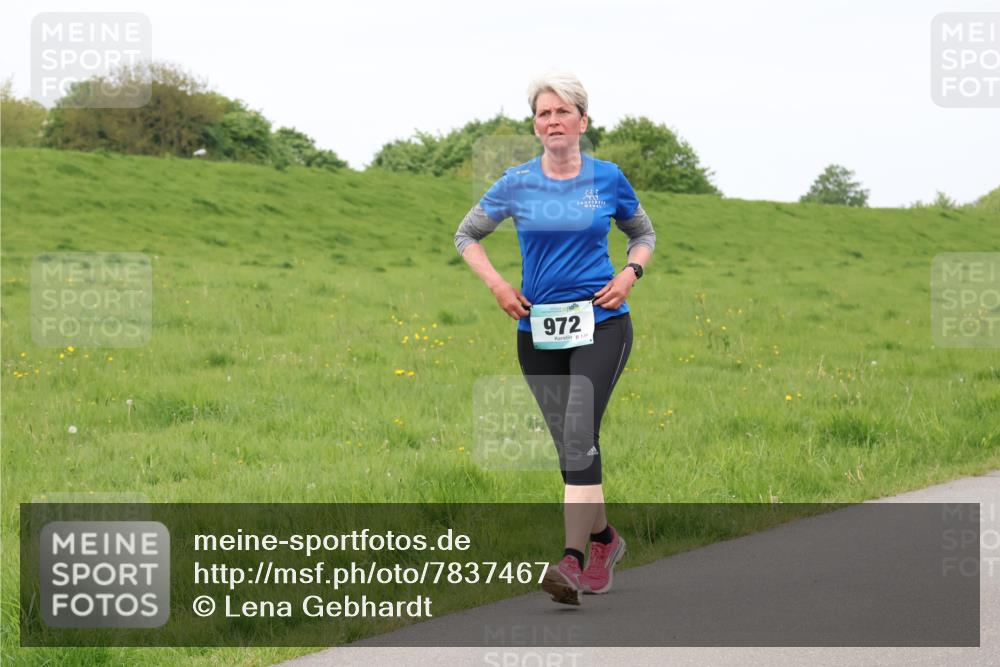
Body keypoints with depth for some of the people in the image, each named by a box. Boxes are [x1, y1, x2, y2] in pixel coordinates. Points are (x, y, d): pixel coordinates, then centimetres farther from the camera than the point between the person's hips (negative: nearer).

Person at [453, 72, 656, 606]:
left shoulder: (608, 179, 2)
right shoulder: (517, 183, 2)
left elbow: (644, 234, 18)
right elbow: (466, 235, 15)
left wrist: (630, 272, -1)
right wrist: (496, 285, 0)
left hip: (601, 324, -2)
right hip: (538, 329, 2)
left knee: (579, 432, -19)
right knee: (569, 443, 8)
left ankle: (573, 562, -24)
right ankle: (604, 539, 31)